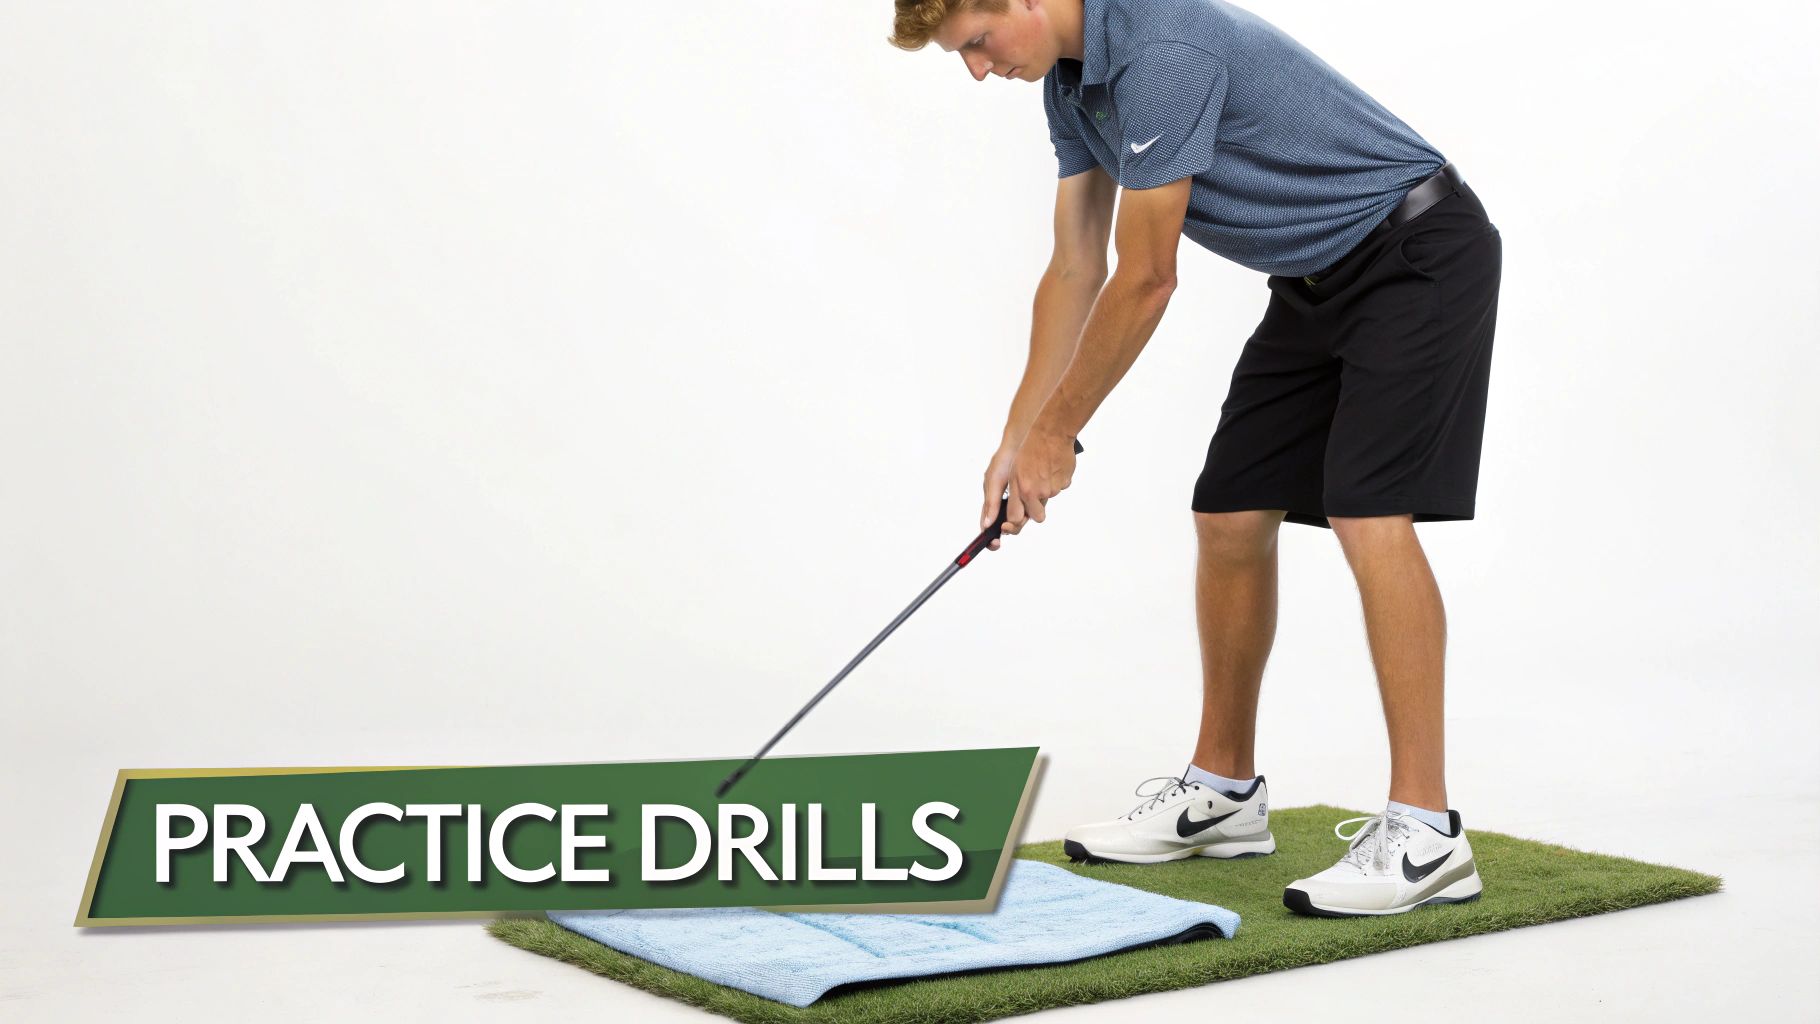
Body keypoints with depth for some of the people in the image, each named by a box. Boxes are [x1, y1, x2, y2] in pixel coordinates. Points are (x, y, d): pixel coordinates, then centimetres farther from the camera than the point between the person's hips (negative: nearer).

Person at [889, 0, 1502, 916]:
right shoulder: (1072, 78, 4)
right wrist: (1019, 437, 8)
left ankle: (1424, 831, -17)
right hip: (1314, 279, 10)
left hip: (1419, 254, -9)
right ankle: (1224, 791, 18)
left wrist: (1057, 432, -10)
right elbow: (1076, 269, 10)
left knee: (1369, 517, -20)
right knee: (1231, 517, 6)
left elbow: (1144, 283, -22)